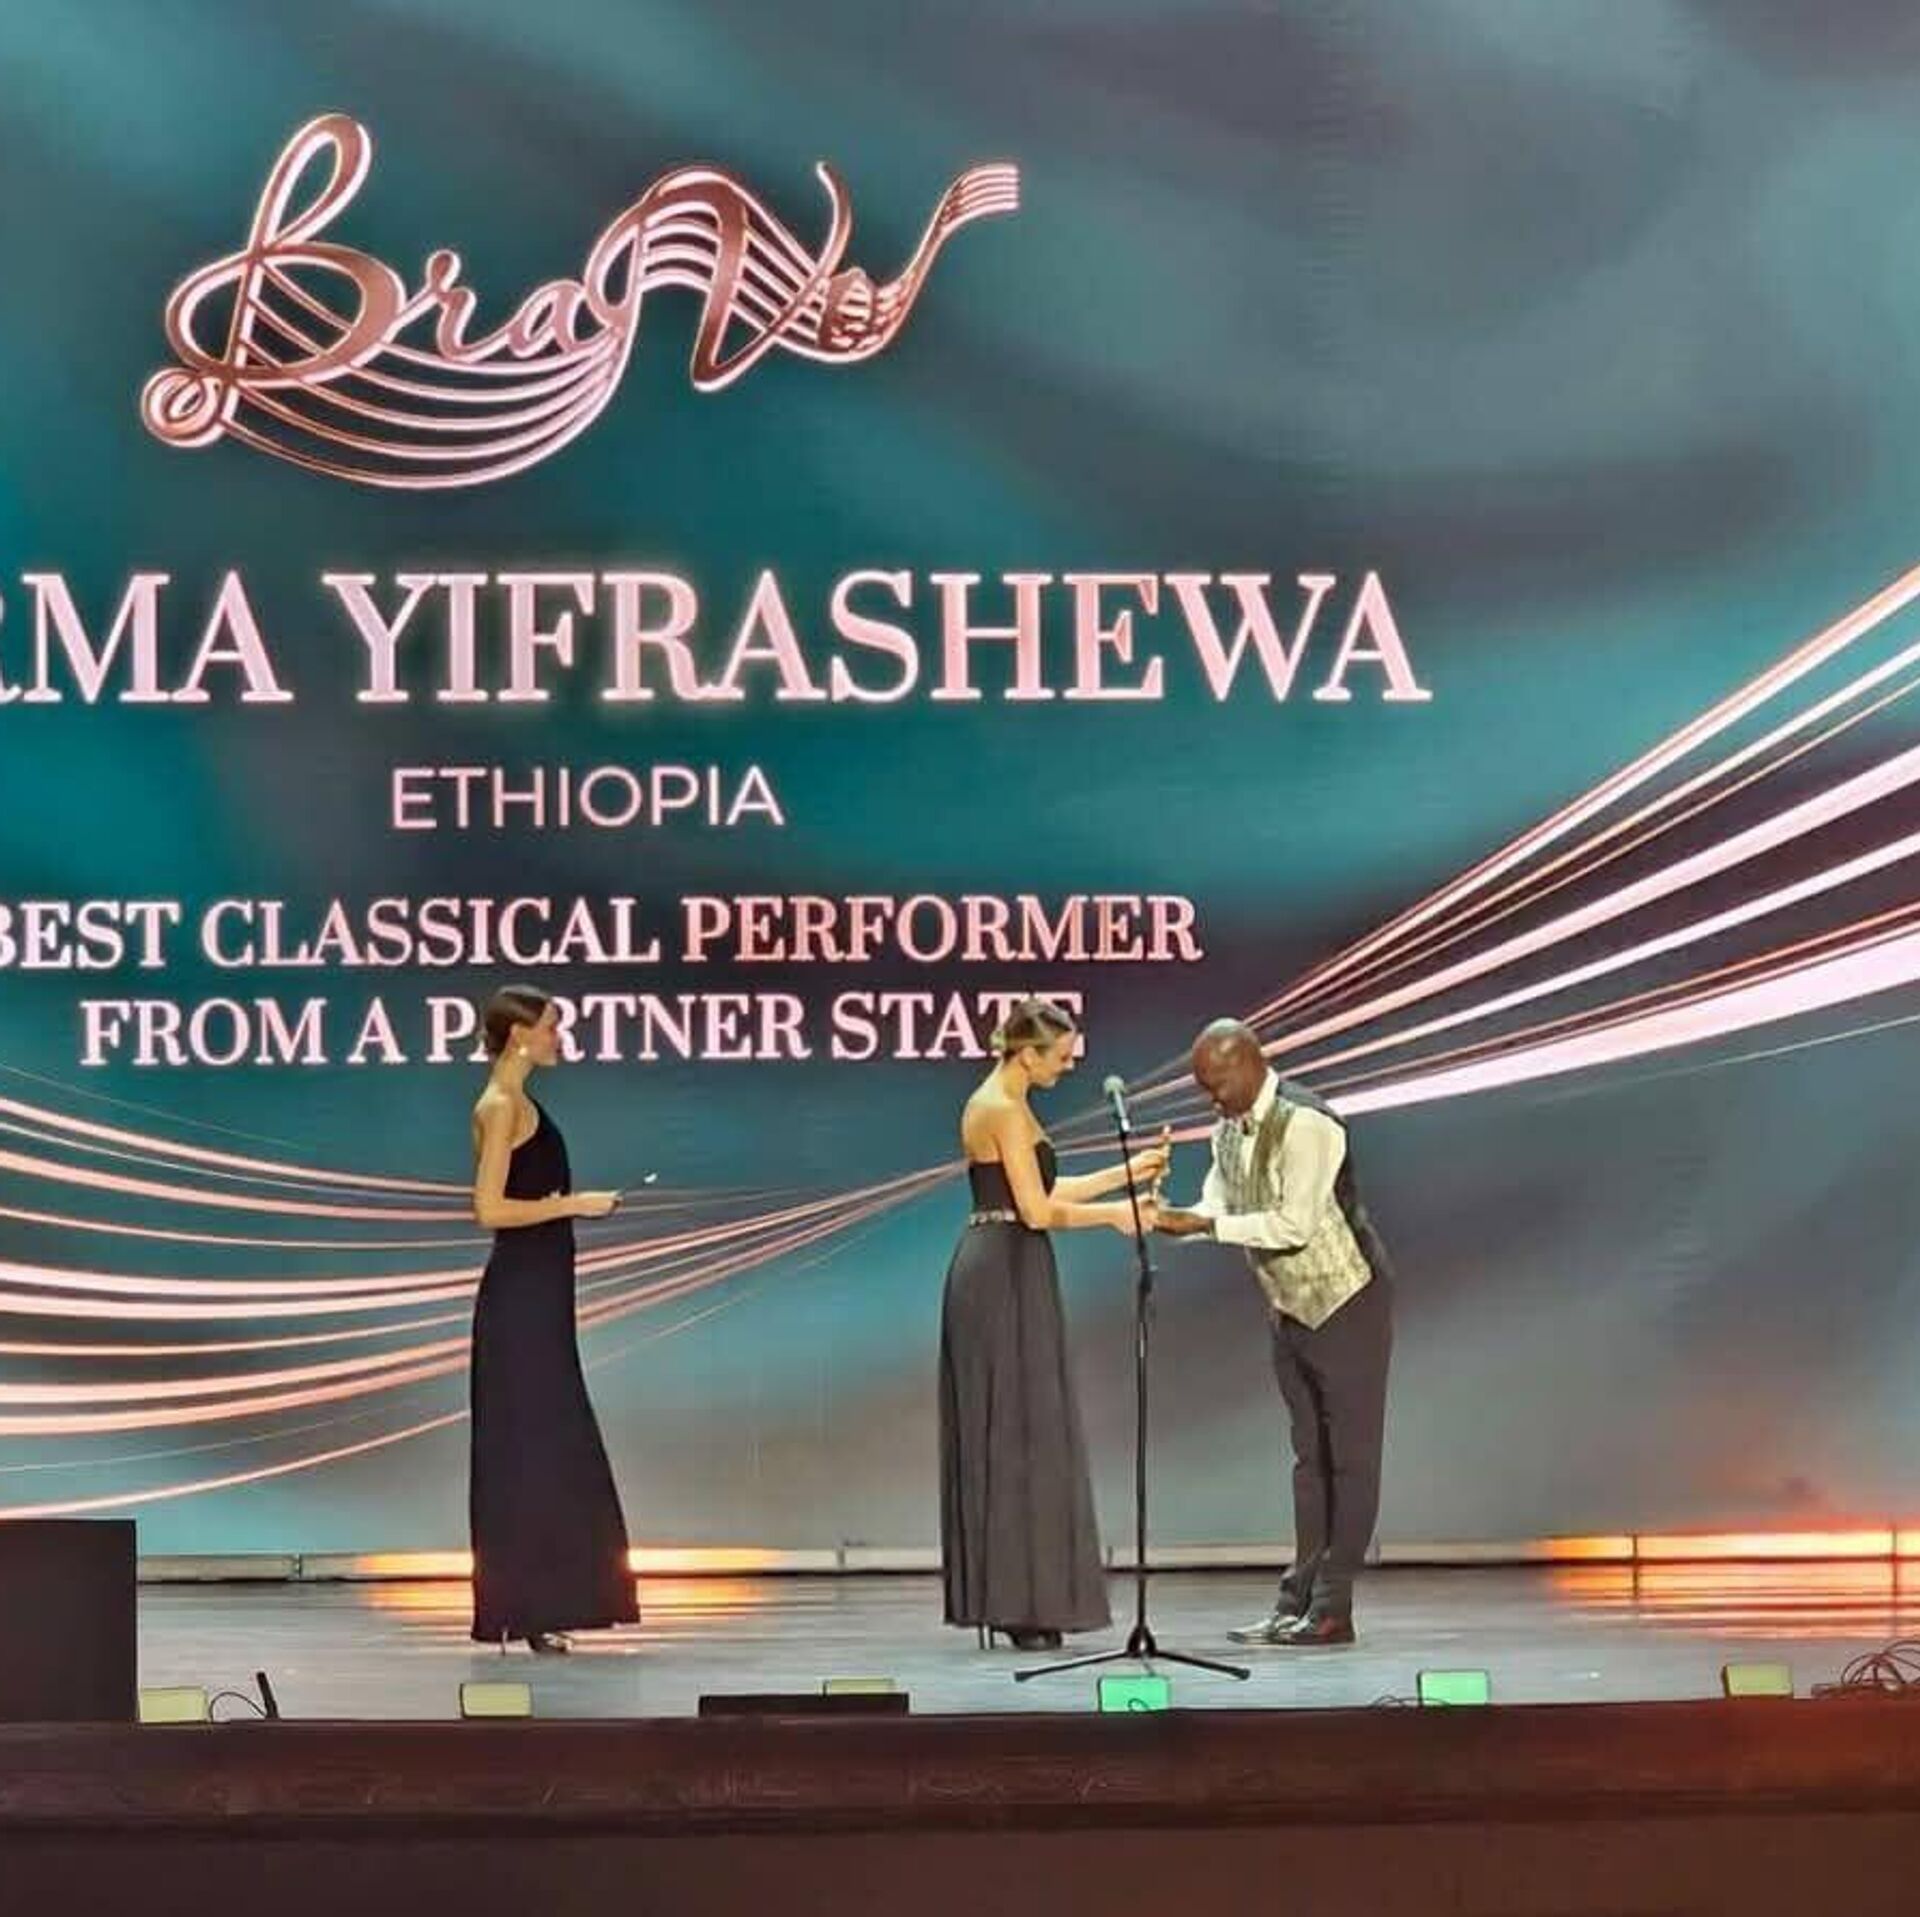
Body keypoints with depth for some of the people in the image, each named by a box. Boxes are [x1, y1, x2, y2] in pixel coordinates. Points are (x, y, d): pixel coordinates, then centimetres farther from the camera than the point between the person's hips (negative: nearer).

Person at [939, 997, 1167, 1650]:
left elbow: (1045, 1193, 20)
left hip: (992, 1276, 10)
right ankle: (1022, 1603, -4)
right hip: (1007, 1278, -10)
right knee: (1019, 1432, -6)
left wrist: (1125, 1173, 20)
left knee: (1000, 1433, 11)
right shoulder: (1006, 1111, -14)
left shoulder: (994, 1104, 16)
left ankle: (1002, 1596, 14)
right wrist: (1114, 1213, -5)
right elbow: (1038, 1212, -17)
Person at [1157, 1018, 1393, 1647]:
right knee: (1309, 1456, 11)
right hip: (1291, 1306, 9)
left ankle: (1331, 1609, -3)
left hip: (1346, 1301, -9)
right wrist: (1173, 1220, -16)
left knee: (1349, 1454, -3)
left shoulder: (1304, 1124, -23)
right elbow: (1214, 1208, 6)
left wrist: (1206, 1225, -27)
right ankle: (1297, 1602, 14)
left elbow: (1295, 1224, -29)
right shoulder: (1229, 1130, 4)